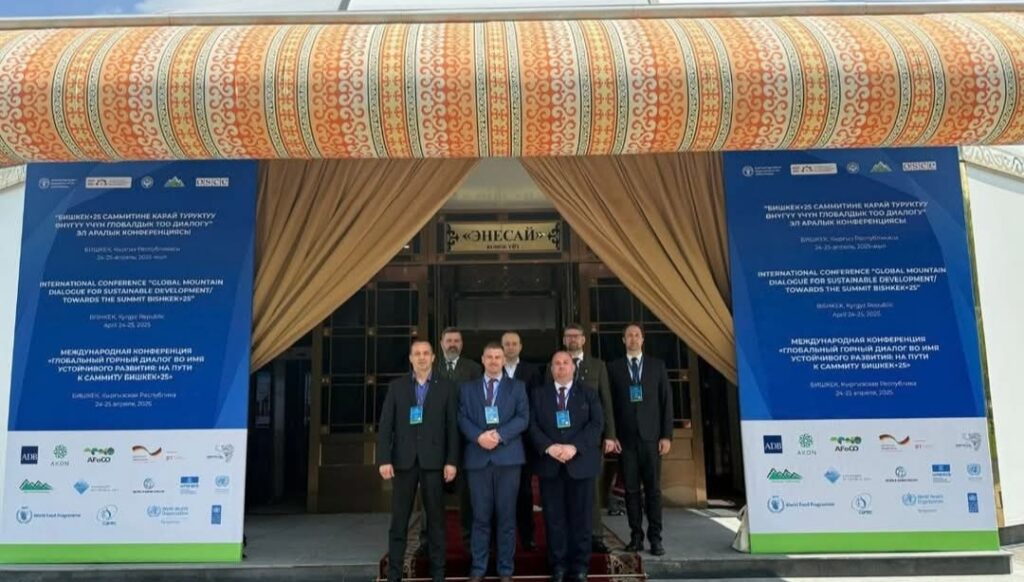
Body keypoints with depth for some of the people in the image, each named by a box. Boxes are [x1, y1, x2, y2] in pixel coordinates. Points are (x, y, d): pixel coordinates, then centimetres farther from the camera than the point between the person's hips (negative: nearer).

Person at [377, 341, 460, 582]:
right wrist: (384, 459, -6)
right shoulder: (396, 386, 7)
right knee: (399, 520, 4)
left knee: (436, 519, 5)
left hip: (433, 461, 0)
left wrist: (452, 461, -5)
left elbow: (452, 426, 1)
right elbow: (386, 425, 2)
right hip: (404, 460, 1)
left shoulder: (446, 387, 4)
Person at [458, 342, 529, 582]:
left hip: (508, 456, 0)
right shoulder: (467, 388, 13)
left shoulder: (517, 387, 11)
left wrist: (500, 435, -14)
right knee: (480, 516, 4)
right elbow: (462, 419, 3)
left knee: (506, 516, 3)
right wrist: (479, 436, -15)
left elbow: (523, 418, 0)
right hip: (478, 457, 1)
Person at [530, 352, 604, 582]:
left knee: (581, 517, 3)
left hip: (581, 462, 0)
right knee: (554, 517, 3)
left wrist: (574, 447, -16)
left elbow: (597, 424, -3)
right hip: (550, 464, 1)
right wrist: (549, 447, -15)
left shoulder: (589, 394, 9)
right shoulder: (539, 394, 10)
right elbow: (532, 425, 1)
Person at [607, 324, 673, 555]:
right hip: (626, 438, 0)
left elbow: (666, 401, 5)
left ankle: (655, 538, 6)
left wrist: (667, 435, -1)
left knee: (653, 488, 1)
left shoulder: (657, 365, 7)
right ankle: (636, 536, 9)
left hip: (651, 436, 0)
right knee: (631, 489, 3)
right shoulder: (614, 368, 6)